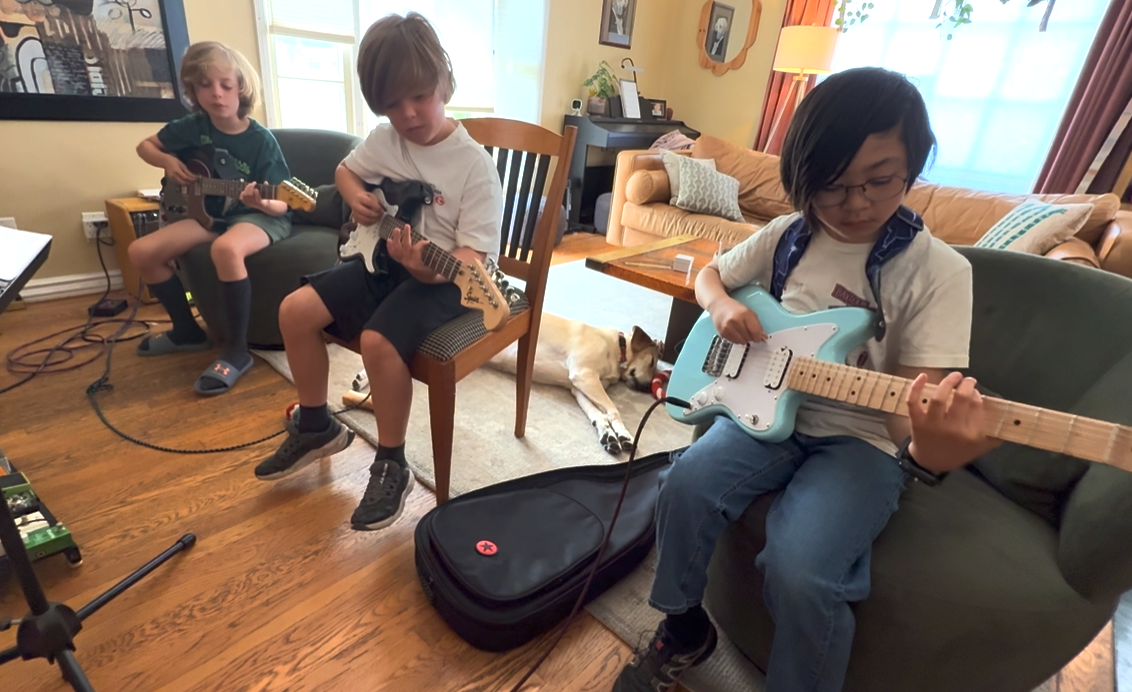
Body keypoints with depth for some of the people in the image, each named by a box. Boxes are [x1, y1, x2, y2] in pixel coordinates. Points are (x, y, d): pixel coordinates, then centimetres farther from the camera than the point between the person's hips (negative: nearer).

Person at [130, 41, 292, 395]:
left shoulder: (261, 140, -14)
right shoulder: (193, 126, 0)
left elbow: (281, 204, -16)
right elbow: (145, 146, 18)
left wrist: (263, 202, -37)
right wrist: (168, 162, -3)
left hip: (261, 217, -6)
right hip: (212, 213, 7)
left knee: (226, 249, -39)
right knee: (142, 251, -6)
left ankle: (236, 350, -25)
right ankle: (188, 331, 13)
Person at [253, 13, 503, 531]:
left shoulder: (474, 164, -16)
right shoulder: (384, 140, 3)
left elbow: (474, 254, -20)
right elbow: (345, 170, 24)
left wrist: (432, 270, -40)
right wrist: (355, 196, 1)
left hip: (442, 277, -7)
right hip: (381, 260, 7)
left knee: (378, 340, -31)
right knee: (295, 311, -3)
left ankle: (391, 466, -7)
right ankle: (316, 427, 18)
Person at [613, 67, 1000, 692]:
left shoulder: (939, 272, -11)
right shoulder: (787, 235, 1)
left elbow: (915, 402, -16)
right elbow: (709, 274, 15)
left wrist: (929, 449, -40)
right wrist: (723, 306, -9)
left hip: (863, 438, -3)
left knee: (798, 572, -26)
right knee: (686, 487, -22)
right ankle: (684, 629, 8)